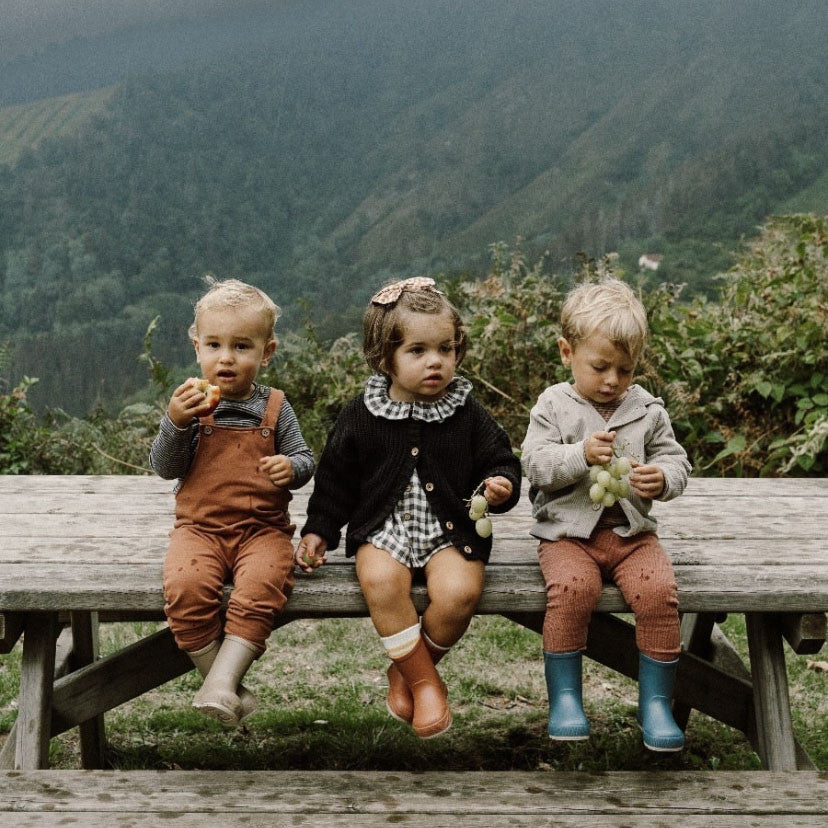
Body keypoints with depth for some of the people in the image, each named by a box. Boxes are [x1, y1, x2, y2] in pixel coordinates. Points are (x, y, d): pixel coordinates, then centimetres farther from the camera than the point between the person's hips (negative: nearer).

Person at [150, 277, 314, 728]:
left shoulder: (274, 408, 6)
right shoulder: (190, 404, 4)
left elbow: (303, 460, 11)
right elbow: (165, 468, 0)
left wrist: (291, 467, -13)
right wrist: (175, 423, -17)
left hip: (262, 528, 0)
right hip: (200, 526, 0)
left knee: (261, 586, -32)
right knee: (185, 587, -30)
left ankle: (220, 683, -27)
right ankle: (225, 684, -15)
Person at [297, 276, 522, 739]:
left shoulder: (468, 415, 3)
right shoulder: (361, 418, 3)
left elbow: (499, 460, 9)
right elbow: (336, 478, 12)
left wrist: (501, 485, -13)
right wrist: (319, 529, 7)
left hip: (451, 529, 0)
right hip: (383, 527, 0)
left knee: (460, 591, -30)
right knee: (380, 580, -33)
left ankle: (407, 670, -1)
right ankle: (426, 682, -13)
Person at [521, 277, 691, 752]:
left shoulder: (648, 410, 9)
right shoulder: (554, 407, 3)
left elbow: (675, 461, 8)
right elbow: (535, 463, -7)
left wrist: (663, 479, -16)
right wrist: (580, 455, -24)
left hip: (632, 531, 2)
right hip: (569, 531, -2)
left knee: (658, 590, -24)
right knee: (572, 588, -31)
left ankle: (656, 702, -9)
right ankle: (565, 698, -14)